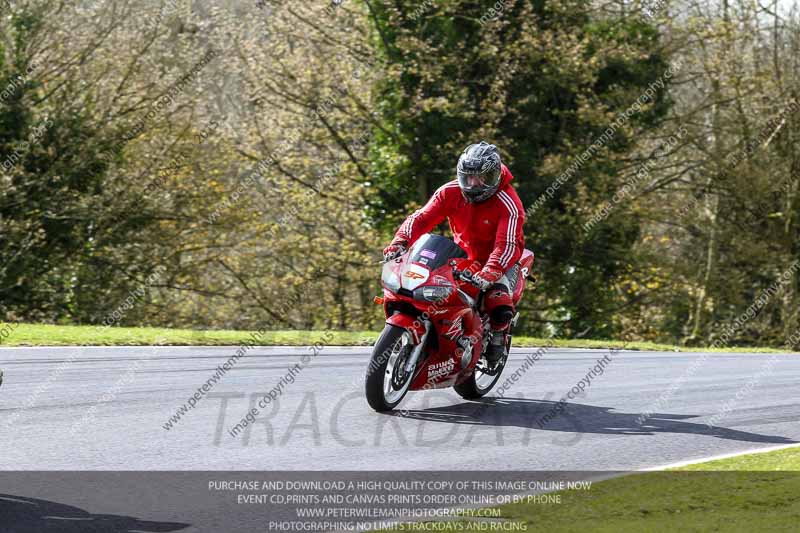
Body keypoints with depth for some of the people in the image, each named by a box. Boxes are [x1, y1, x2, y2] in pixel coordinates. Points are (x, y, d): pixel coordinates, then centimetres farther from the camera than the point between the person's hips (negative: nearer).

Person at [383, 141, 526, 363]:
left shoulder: (508, 203, -22)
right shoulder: (451, 192, -8)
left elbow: (507, 245, -32)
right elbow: (422, 217, -16)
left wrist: (488, 274, -50)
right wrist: (399, 242, -36)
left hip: (500, 261, -5)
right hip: (463, 256, 5)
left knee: (499, 304, -32)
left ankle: (498, 335, 1)